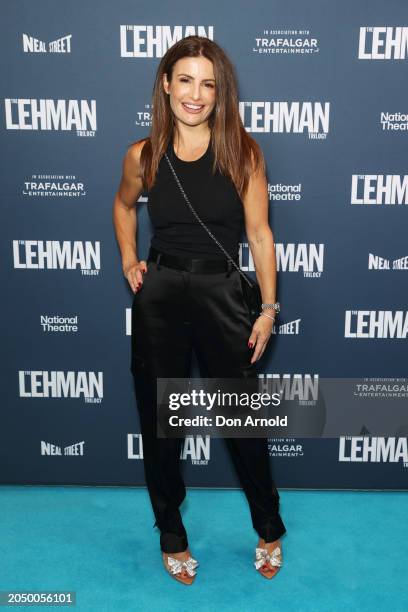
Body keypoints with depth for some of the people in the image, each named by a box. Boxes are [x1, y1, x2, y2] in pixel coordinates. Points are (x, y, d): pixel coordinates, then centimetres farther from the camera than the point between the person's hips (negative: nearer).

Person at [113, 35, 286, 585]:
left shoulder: (243, 153, -2)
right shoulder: (143, 156, 2)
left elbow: (259, 232, -2)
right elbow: (124, 205, 22)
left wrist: (269, 307, -5)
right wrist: (128, 259, 9)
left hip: (222, 295, -1)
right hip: (159, 296, 2)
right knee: (159, 421, 11)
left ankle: (269, 530, 35)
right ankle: (172, 537, 34)